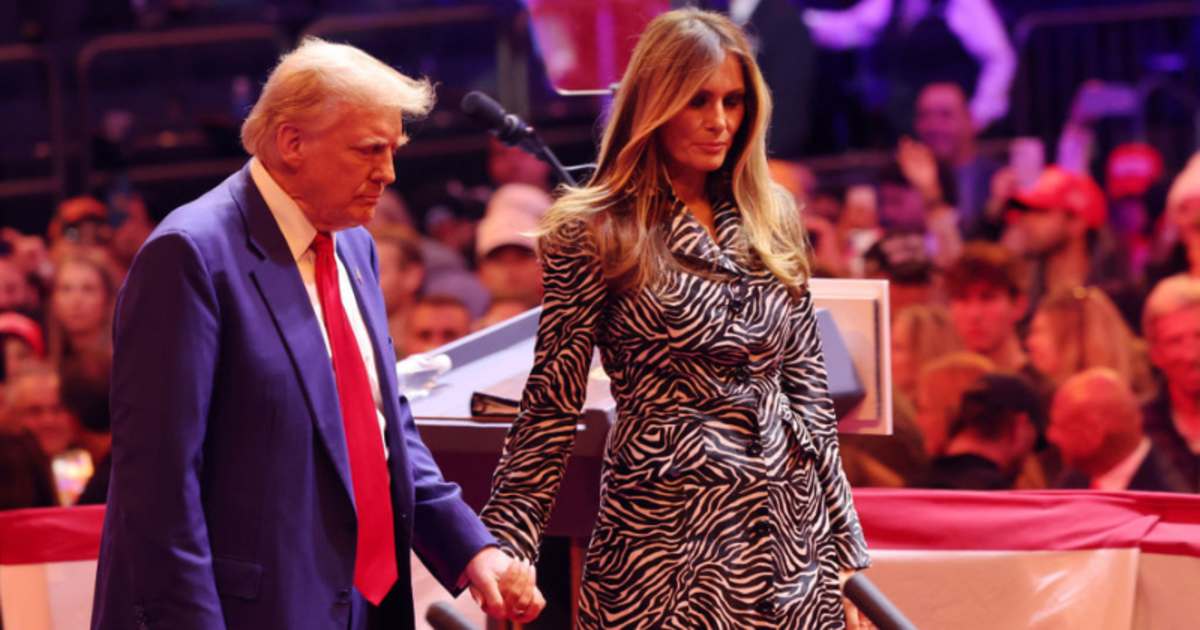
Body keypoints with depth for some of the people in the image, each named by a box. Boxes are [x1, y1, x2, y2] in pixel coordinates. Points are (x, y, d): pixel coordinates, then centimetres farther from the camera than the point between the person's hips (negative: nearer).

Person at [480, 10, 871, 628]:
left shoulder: (771, 219, 9)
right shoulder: (596, 233, -5)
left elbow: (806, 384, 13)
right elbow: (552, 404, -5)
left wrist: (841, 544, 10)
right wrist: (507, 551, -13)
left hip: (790, 523, 5)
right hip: (668, 530, -5)